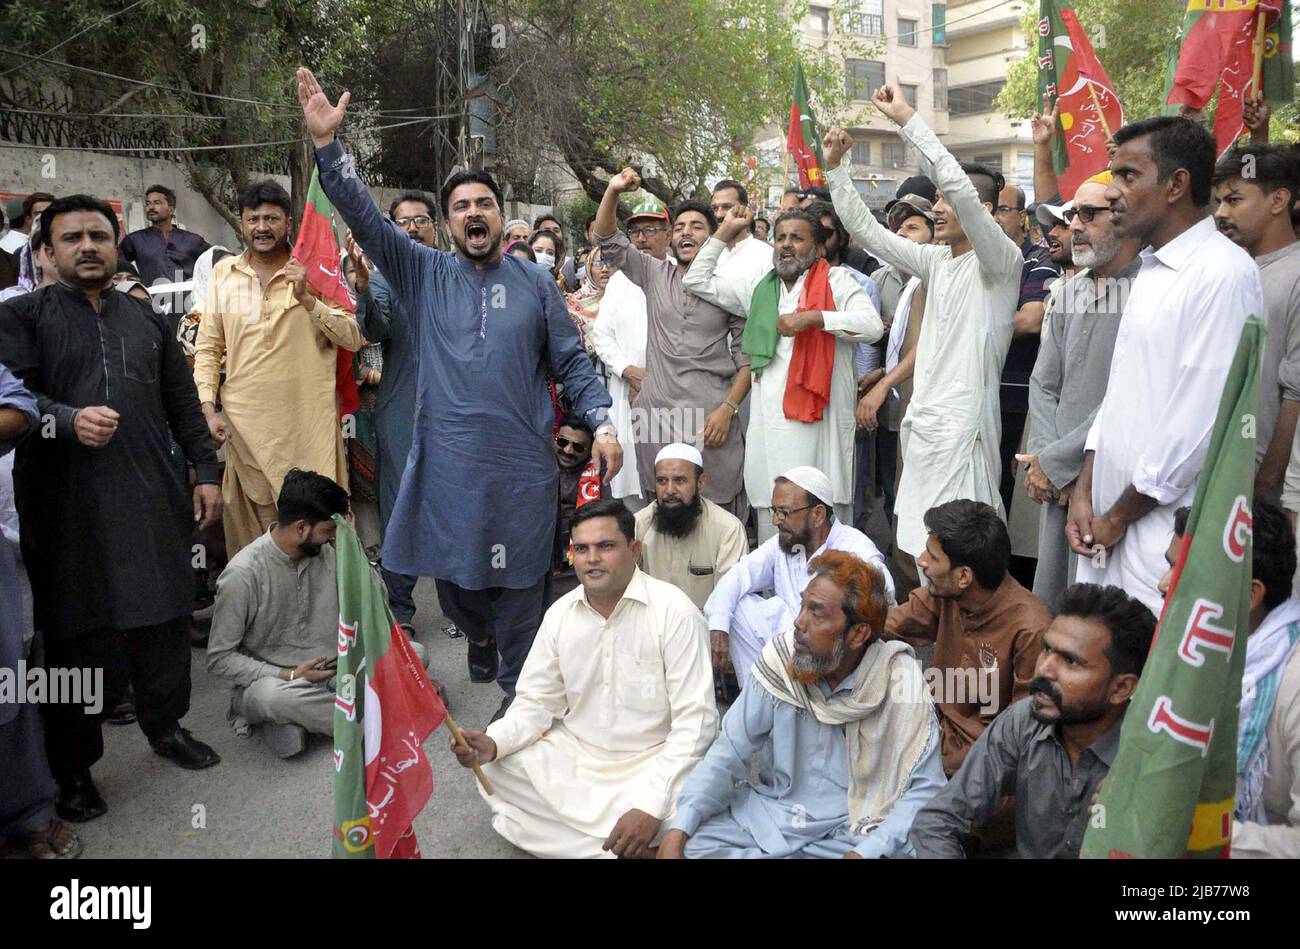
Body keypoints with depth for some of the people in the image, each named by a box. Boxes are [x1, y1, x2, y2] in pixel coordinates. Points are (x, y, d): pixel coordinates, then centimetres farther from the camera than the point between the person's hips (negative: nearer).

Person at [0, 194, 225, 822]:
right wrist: (69, 419, -26)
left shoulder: (147, 320, 18)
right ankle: (73, 767, 14)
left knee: (165, 617, 8)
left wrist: (205, 471, 11)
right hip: (68, 505, -3)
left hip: (154, 499, 4)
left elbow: (183, 404, 18)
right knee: (78, 635, 1)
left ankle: (166, 724, 27)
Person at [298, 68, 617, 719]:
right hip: (445, 460, 1)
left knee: (519, 581, 5)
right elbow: (363, 217, -3)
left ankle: (518, 691, 22)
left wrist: (603, 424, -3)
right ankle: (480, 635, 43)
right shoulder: (425, 275, 6)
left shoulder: (535, 285, 7)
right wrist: (326, 142, -14)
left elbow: (572, 363, 8)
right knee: (452, 575, 11)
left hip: (522, 464, -1)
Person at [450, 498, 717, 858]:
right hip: (574, 755, 6)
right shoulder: (559, 614, 0)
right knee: (492, 769, -14)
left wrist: (651, 805, -29)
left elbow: (695, 720, -20)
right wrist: (494, 742, -18)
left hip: (651, 761, -5)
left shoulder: (674, 611, -17)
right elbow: (538, 702, 4)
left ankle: (565, 831, -9)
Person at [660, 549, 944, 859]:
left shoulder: (900, 684, -14)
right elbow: (729, 753, -6)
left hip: (849, 832, -1)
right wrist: (678, 829, -20)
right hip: (768, 813, 2)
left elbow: (925, 788, -12)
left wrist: (866, 851, -28)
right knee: (689, 842, -20)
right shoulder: (781, 663, -7)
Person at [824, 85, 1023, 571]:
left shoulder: (1002, 261, -9)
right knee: (915, 545, 10)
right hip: (922, 421, 8)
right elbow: (866, 229, 17)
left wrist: (908, 118, -20)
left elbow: (959, 186, -23)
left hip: (963, 426, -8)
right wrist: (834, 166, 11)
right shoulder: (936, 261, 14)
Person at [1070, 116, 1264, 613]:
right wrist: (1085, 491, 8)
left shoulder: (1224, 273, -14)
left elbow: (1200, 419, -18)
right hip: (1111, 517, 8)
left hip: (1167, 531, -8)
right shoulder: (1151, 270, 14)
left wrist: (1119, 515, -11)